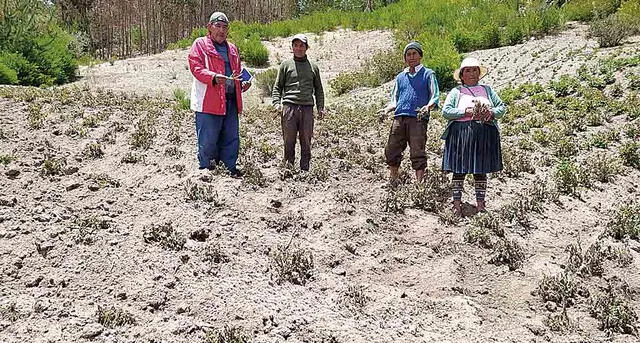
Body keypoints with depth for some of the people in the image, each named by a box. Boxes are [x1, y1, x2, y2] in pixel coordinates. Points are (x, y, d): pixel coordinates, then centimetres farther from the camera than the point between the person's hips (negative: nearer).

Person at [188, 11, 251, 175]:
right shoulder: (200, 44, 1)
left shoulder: (232, 49, 21)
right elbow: (196, 68, -10)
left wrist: (243, 84, 7)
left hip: (231, 101, 6)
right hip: (208, 101, -6)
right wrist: (214, 78, -27)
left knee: (231, 139, 11)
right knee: (207, 141, -2)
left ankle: (230, 168, 21)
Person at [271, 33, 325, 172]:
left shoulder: (313, 67, 17)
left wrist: (320, 107, 9)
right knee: (289, 141, -2)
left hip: (307, 108, 2)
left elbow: (318, 89, 20)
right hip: (289, 107, -2)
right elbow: (277, 86, 11)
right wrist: (277, 102, -5)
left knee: (306, 141, 2)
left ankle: (305, 169, 7)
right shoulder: (286, 65, 11)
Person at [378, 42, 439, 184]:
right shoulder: (400, 77, 24)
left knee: (417, 153, -9)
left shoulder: (428, 74, 12)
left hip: (418, 119, -4)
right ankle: (393, 183, 12)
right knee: (391, 151, -1)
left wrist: (427, 107, -19)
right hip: (399, 118, 4)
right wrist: (387, 109, 2)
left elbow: (435, 97, 3)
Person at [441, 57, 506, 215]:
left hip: (484, 135, 2)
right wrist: (466, 112, -13)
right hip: (461, 134, -2)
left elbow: (502, 107, 15)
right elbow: (445, 111, -1)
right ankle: (456, 204, 0)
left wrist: (492, 113, -7)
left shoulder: (487, 90, 20)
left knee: (481, 170, 4)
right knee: (459, 170, -4)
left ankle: (480, 204, 10)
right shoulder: (456, 92, 11)